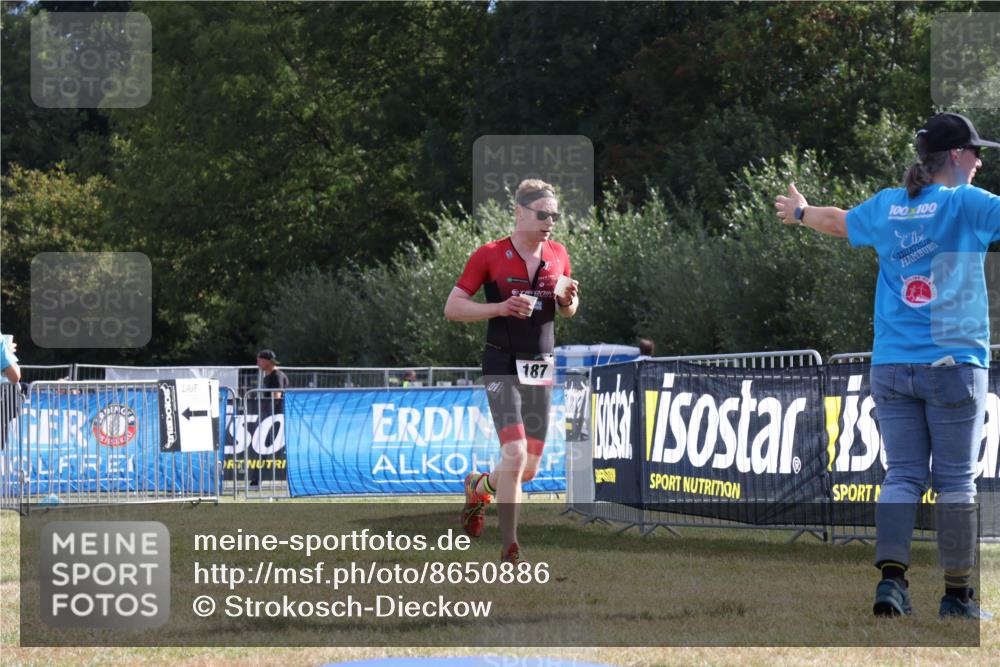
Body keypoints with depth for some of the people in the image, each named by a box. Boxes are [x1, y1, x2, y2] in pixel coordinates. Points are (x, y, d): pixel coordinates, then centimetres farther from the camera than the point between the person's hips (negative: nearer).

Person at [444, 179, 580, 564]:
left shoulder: (558, 255, 7)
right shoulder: (490, 256, -7)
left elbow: (567, 313, 20)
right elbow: (452, 308, -6)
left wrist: (570, 299, -3)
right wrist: (501, 308, -19)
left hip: (541, 368, 5)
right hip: (503, 364, -5)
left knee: (529, 469, 6)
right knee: (515, 454, -18)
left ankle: (478, 487, 39)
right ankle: (510, 550, -11)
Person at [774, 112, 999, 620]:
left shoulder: (885, 206, 12)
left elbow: (838, 221, 31)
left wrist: (800, 212, 52)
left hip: (890, 366, 5)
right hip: (953, 363, -5)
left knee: (902, 476, 5)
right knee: (955, 481, 0)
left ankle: (890, 578, -9)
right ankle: (957, 594, 2)